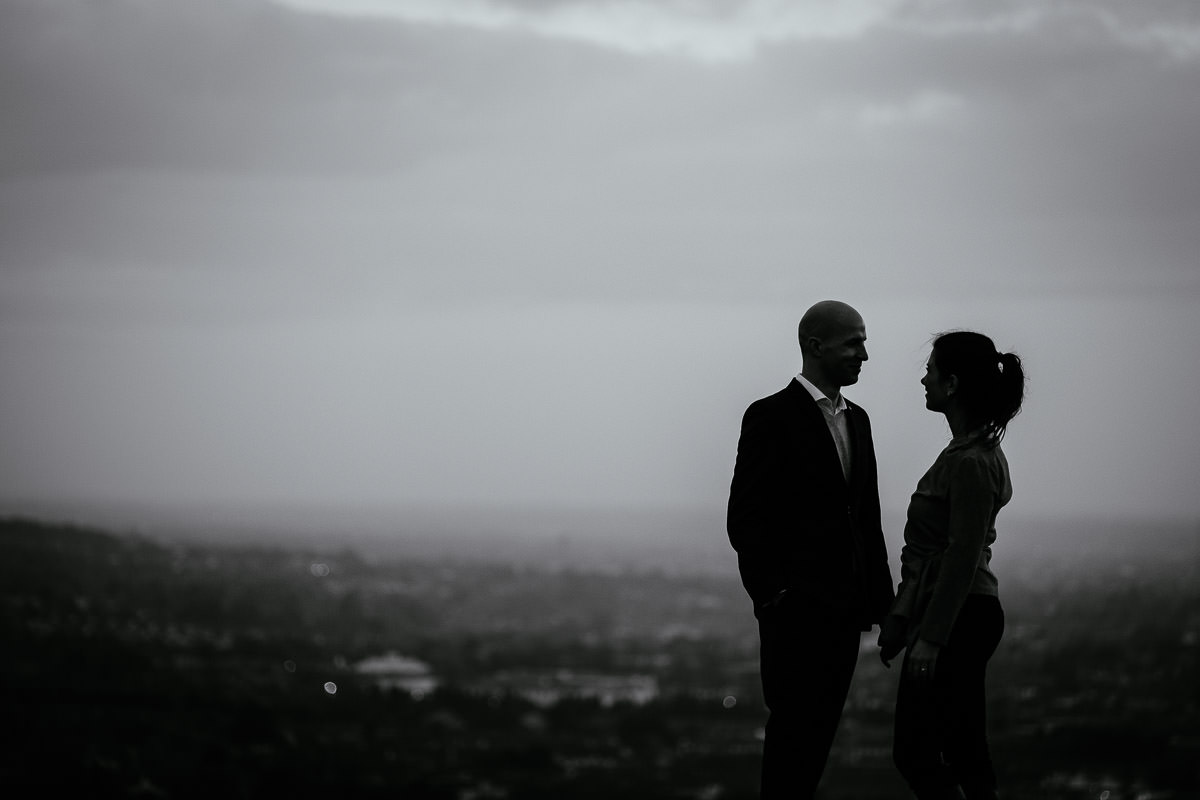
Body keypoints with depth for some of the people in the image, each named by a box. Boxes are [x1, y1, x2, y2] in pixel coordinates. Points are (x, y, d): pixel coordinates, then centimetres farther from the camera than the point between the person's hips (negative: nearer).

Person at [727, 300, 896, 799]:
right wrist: (771, 596, -14)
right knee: (792, 731, -5)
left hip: (845, 608, 7)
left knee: (821, 730, 7)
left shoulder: (856, 420, 16)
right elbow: (745, 518, -10)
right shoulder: (772, 417, -7)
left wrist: (880, 598, 12)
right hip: (797, 608, -7)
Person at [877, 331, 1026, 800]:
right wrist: (902, 617, 19)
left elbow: (963, 556, -21)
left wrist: (930, 637, -21)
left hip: (958, 620, -10)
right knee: (965, 754, 11)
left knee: (915, 753, -6)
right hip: (963, 619, 10)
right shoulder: (969, 450, 13)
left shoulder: (971, 462, -18)